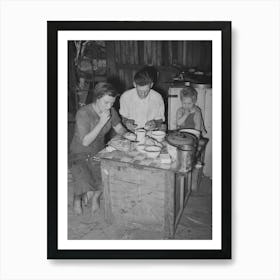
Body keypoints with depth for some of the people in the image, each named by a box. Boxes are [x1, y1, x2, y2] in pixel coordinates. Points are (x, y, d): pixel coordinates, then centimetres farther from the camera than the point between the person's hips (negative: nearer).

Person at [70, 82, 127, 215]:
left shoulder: (111, 111, -6)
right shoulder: (83, 113, -23)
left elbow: (119, 129, 8)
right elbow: (85, 142, -25)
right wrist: (101, 122, -30)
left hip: (99, 152, 5)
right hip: (80, 155, -5)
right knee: (88, 193, -23)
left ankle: (96, 196, 15)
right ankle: (77, 197, 17)